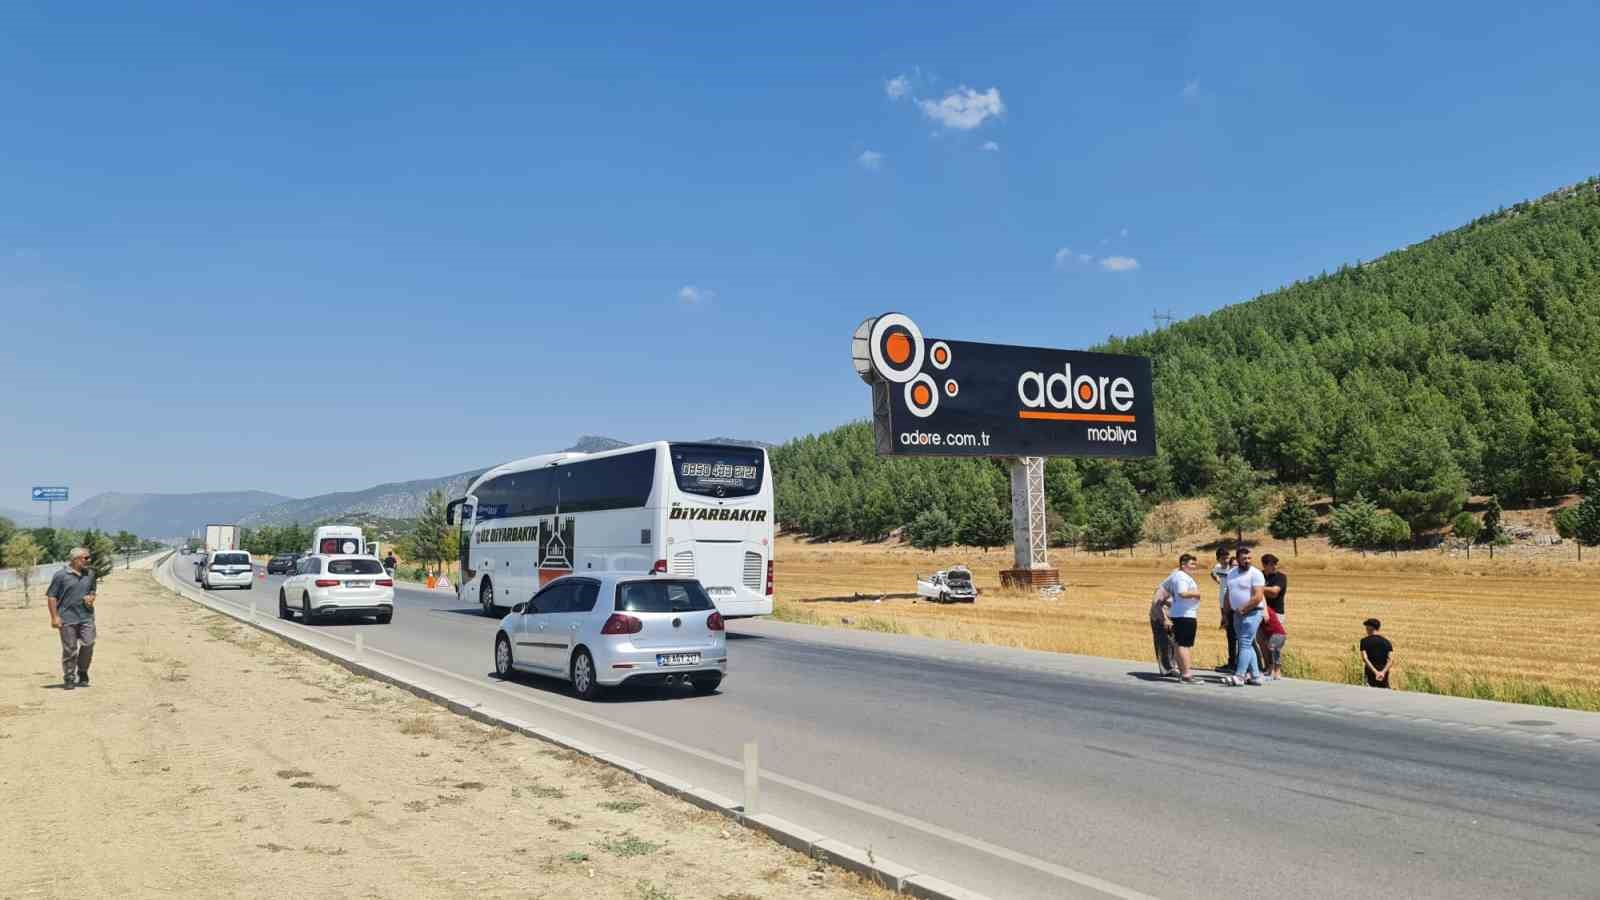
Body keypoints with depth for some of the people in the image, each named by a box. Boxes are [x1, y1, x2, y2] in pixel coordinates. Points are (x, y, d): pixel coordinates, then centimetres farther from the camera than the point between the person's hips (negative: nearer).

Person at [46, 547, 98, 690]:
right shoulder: (61, 575, -5)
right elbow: (51, 596, -4)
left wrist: (91, 598, 2)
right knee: (70, 650, 2)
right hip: (67, 618, -4)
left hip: (86, 616, 4)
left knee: (88, 645, -4)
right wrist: (55, 617, -9)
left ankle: (83, 672, 18)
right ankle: (69, 679, 15)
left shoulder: (90, 574, 11)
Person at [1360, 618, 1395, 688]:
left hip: (1370, 674, -3)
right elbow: (1391, 660, -5)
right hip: (1384, 676, 3)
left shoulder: (1365, 641, 0)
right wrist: (1383, 672, -16)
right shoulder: (1386, 642, 8)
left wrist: (1375, 672, -20)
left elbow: (1365, 658, -14)